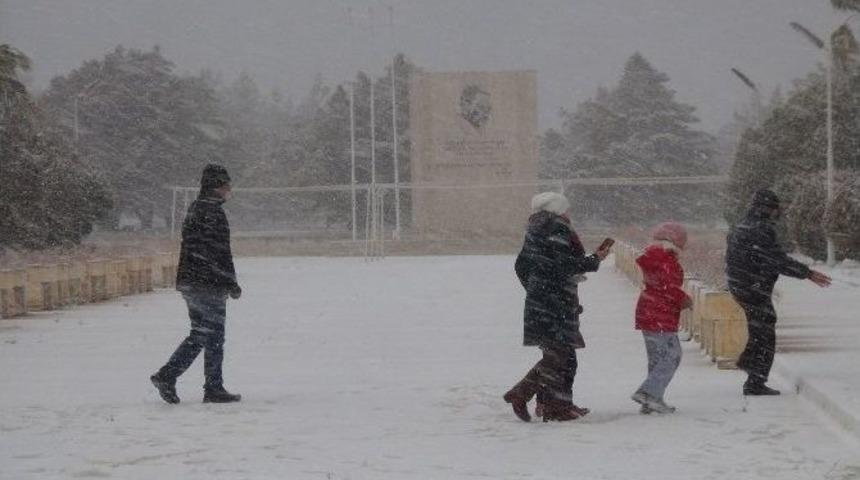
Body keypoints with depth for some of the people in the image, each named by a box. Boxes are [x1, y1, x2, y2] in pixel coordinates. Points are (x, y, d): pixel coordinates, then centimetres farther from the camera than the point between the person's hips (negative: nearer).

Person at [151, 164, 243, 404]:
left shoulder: (194, 209, 16)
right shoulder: (212, 212, -15)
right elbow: (220, 252, -19)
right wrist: (231, 284, -13)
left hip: (189, 282, 10)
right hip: (209, 285, -10)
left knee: (199, 335, 15)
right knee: (213, 336, -2)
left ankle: (166, 376, 7)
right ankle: (214, 389, 0)